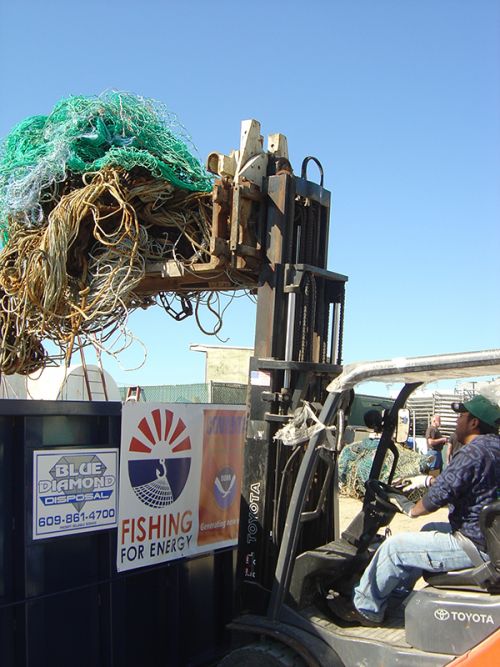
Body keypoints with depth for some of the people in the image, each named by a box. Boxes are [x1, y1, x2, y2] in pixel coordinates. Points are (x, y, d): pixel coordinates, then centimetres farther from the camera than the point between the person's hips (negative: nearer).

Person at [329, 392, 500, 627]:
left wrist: (412, 510, -5)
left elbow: (438, 497, -25)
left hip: (475, 545, -10)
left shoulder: (472, 452, -23)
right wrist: (428, 479, 28)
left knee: (394, 547, -4)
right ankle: (399, 593, 36)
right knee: (430, 530, 29)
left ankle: (364, 609, 14)